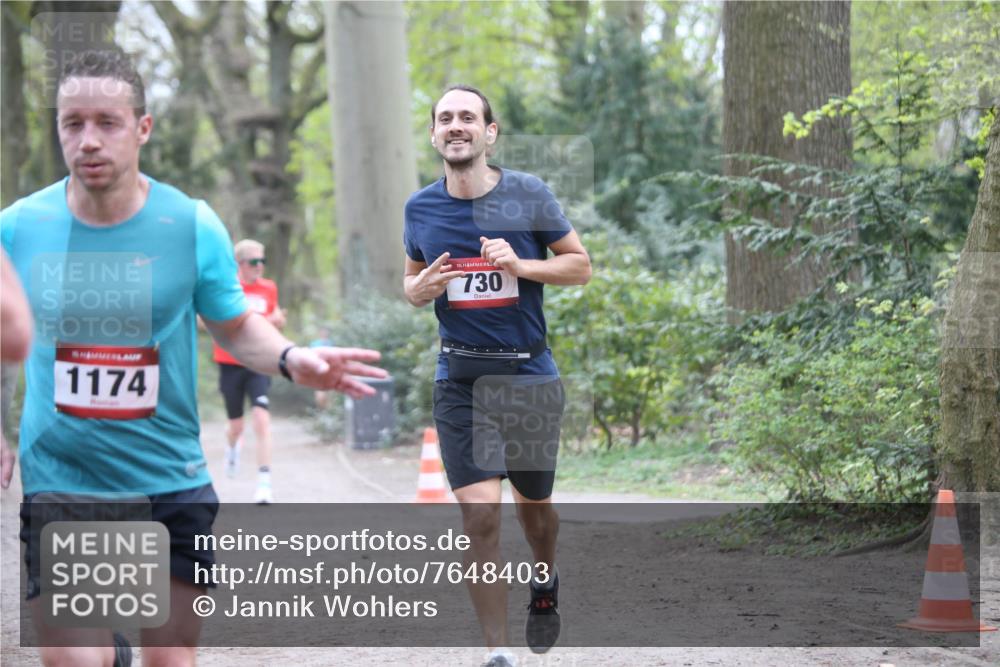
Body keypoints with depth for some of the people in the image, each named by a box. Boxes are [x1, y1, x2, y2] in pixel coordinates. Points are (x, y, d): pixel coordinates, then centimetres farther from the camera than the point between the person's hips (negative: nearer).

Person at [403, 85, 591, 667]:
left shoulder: (529, 195, -6)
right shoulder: (419, 209, 1)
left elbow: (581, 266, 0)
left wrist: (521, 264, -17)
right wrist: (419, 290, -8)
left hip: (529, 373, 0)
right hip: (461, 379, 1)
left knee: (534, 504, 16)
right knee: (480, 514, -11)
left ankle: (545, 582, 50)